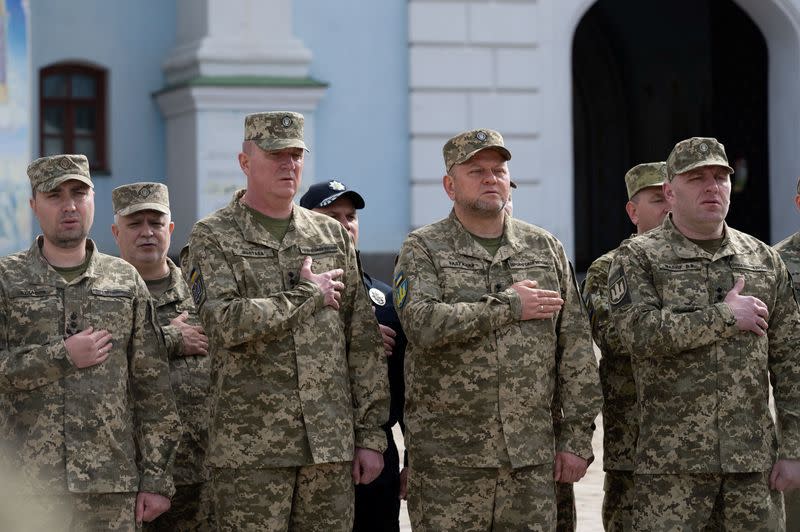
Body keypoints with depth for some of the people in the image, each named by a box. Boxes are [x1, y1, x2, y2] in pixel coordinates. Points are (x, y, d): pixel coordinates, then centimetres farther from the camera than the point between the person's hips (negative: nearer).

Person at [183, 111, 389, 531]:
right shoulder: (212, 238, 1)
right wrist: (308, 295, -8)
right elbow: (224, 323, -16)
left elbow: (363, 343, 12)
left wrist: (371, 434, 7)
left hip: (331, 445, 4)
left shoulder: (332, 236, 14)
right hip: (249, 449, -4)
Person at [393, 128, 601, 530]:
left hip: (532, 458, 3)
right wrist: (508, 306, -12)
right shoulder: (423, 249, 2)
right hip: (447, 460, -3)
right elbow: (421, 323, -17)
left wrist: (578, 437, 4)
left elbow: (576, 348, 10)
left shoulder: (545, 248, 12)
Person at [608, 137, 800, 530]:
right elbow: (638, 332, -16)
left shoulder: (764, 260, 12)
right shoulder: (637, 258, 2)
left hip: (755, 457, 3)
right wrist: (725, 316, -12)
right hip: (672, 460, -3)